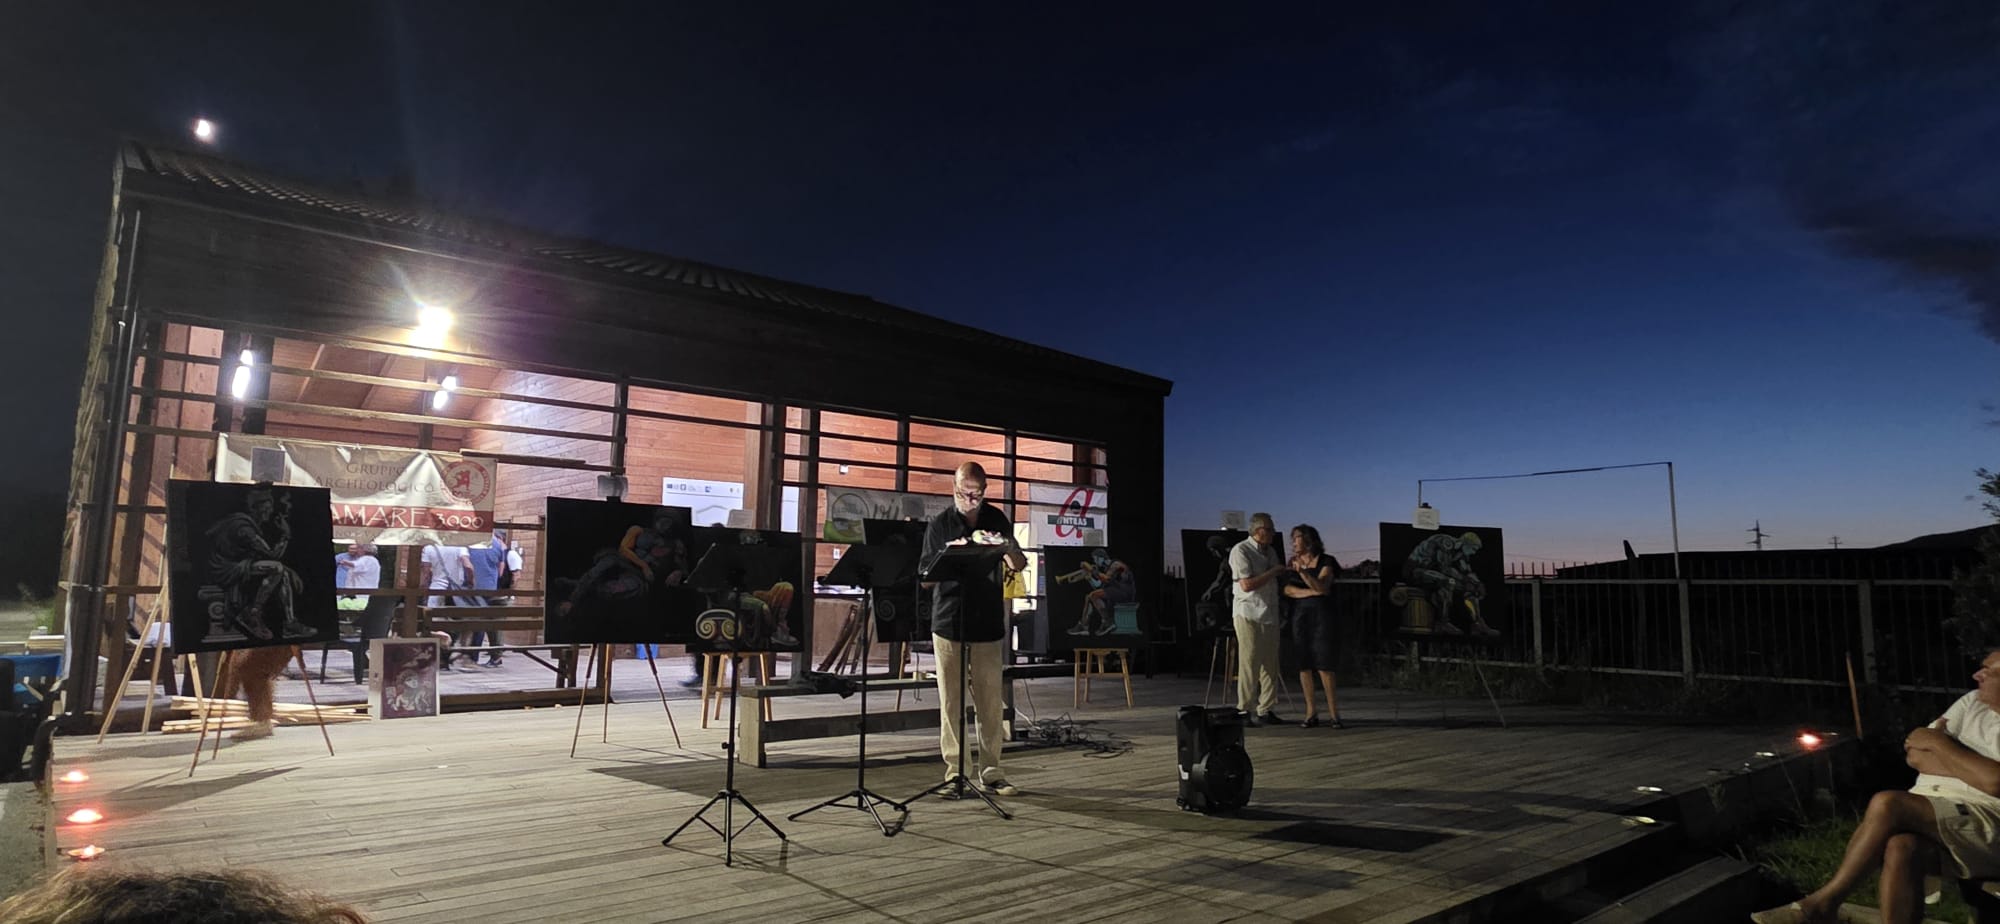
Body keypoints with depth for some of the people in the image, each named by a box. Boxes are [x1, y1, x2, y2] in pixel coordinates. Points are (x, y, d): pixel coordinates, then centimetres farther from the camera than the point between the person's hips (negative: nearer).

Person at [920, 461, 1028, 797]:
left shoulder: (996, 520, 7)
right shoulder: (940, 524, 3)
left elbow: (1019, 566, 6)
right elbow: (925, 575, 0)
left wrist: (1007, 547, -15)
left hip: (988, 624, 1)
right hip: (948, 622, -1)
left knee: (990, 701, 3)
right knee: (951, 702, 3)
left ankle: (990, 772, 12)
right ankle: (954, 772, 11)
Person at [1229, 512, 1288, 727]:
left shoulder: (1271, 551, 16)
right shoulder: (1241, 551, -10)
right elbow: (1246, 584, -19)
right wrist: (1273, 572, -12)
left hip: (1270, 614, 8)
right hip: (1248, 614, -8)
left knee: (1270, 665, 8)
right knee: (1249, 664, -6)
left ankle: (1266, 711, 15)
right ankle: (1244, 711, 0)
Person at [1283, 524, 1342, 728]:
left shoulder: (1325, 561, 1)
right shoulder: (1293, 562, 13)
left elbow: (1322, 587, -12)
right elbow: (1288, 589, 3)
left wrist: (1303, 572, -24)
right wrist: (1310, 592, -10)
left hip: (1321, 614, -4)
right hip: (1299, 615, 4)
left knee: (1324, 665, -8)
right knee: (1304, 665, 0)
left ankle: (1333, 713, -3)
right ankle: (1311, 713, 4)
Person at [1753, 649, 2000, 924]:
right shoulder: (1972, 702, 17)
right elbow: (1914, 755, 10)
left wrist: (1938, 743, -8)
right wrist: (1973, 767, -6)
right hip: (1935, 814, 5)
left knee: (1887, 803, -31)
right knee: (1901, 847, -31)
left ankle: (1824, 901, -20)